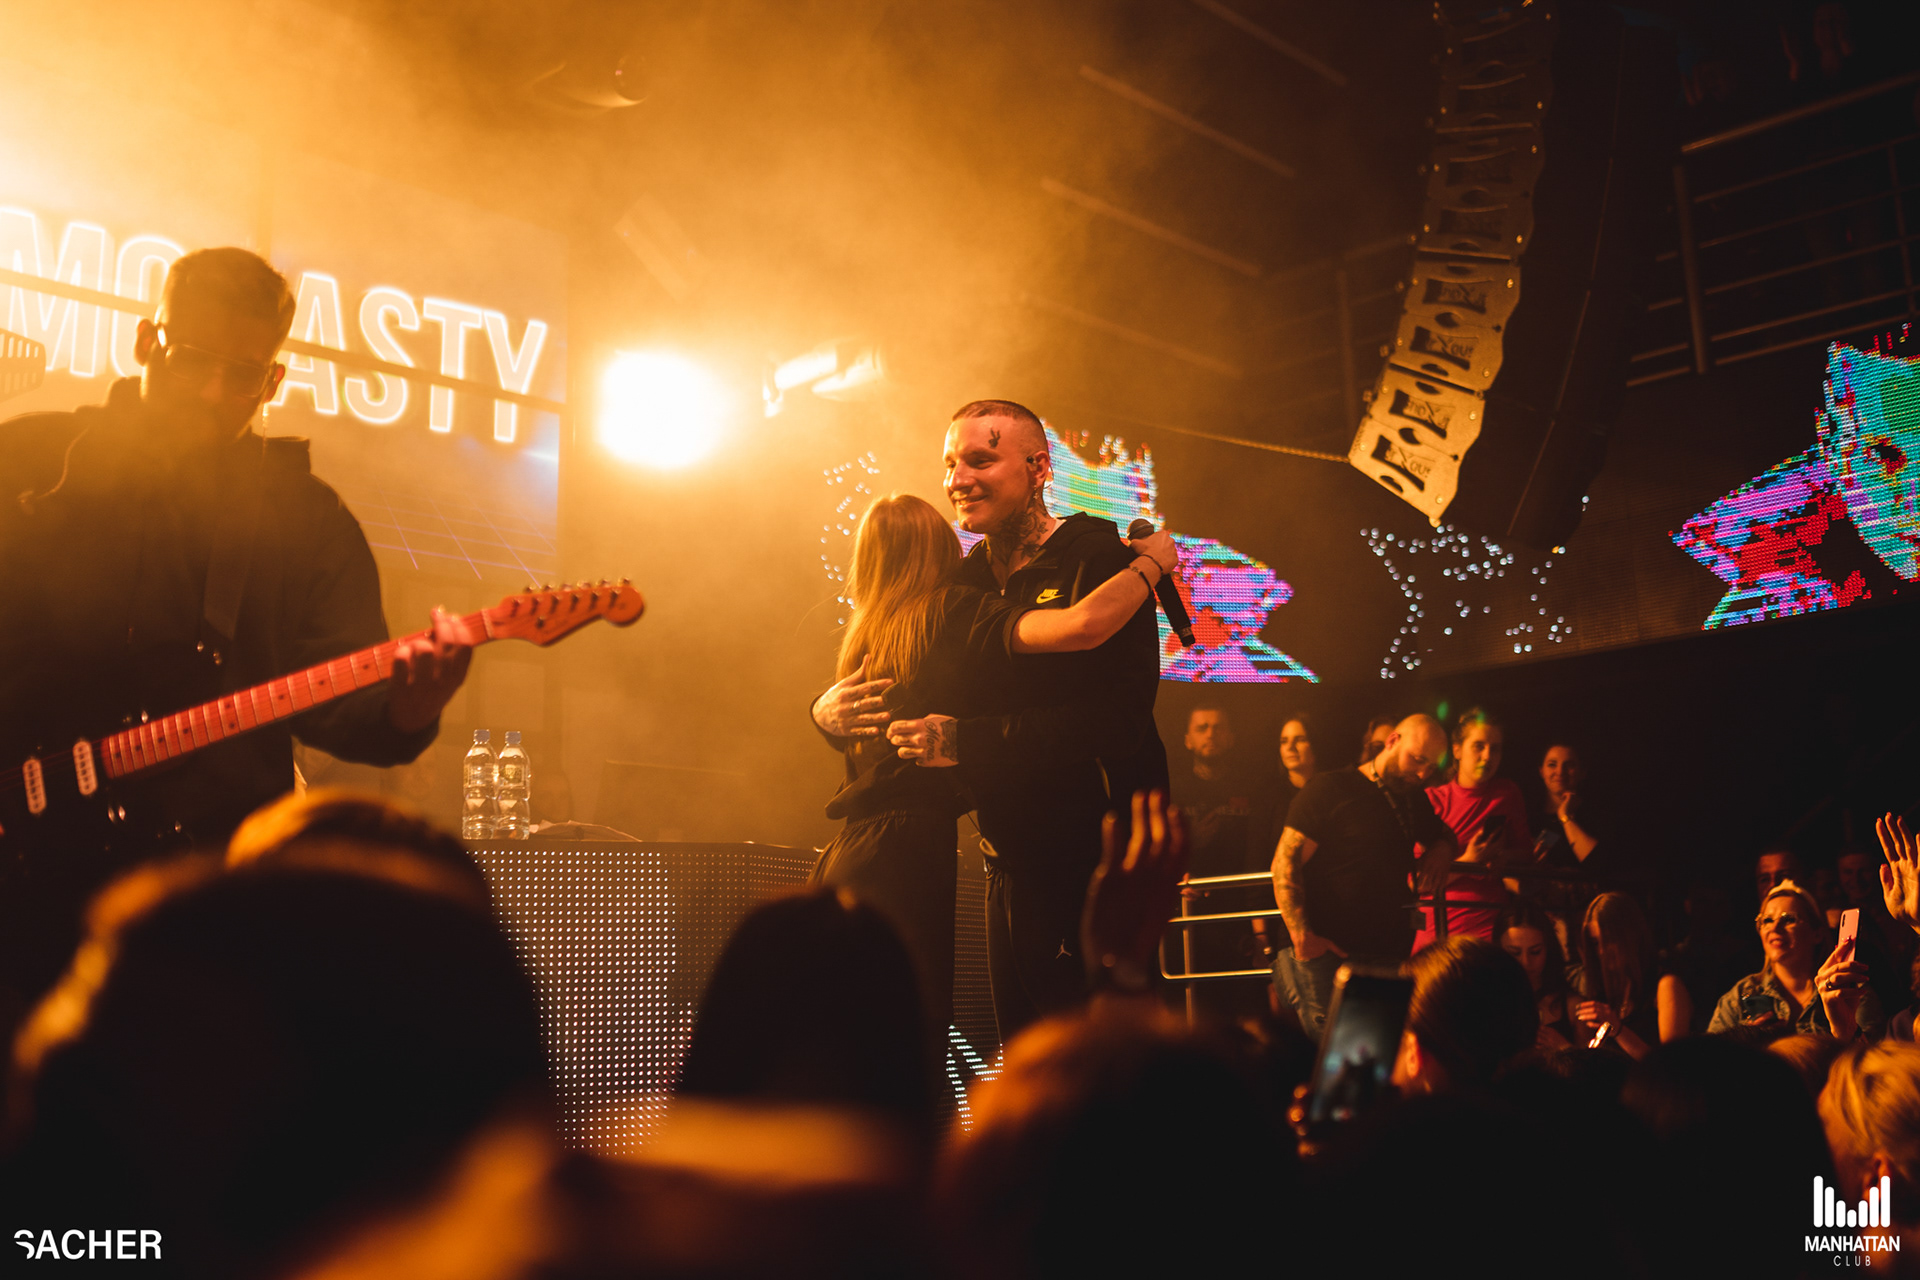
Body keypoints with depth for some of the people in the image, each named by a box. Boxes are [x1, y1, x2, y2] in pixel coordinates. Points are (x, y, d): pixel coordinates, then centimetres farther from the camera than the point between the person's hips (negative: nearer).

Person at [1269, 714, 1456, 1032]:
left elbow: (1442, 835, 38)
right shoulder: (1330, 789, -3)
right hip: (1327, 952, -6)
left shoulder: (1414, 800, 17)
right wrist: (1302, 936, -19)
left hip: (1389, 955, 6)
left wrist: (1438, 855, 12)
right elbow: (1286, 861, -9)